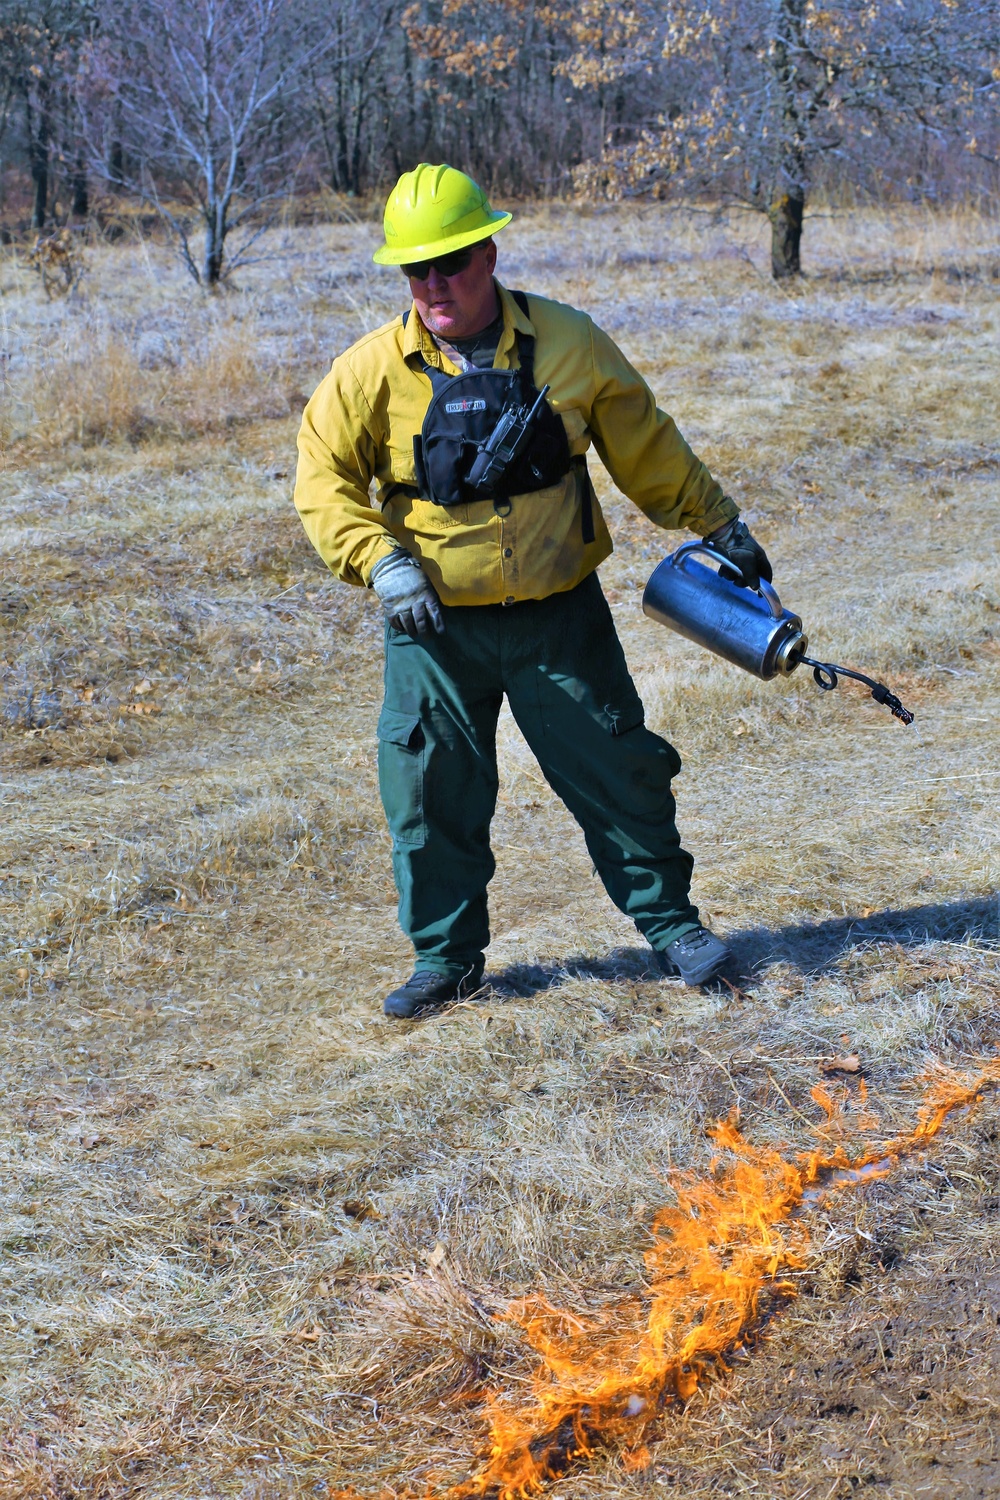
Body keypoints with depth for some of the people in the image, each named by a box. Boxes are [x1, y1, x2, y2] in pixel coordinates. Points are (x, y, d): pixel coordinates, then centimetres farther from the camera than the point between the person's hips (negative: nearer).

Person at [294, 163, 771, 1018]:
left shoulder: (569, 343, -4)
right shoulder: (374, 370, -7)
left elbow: (646, 448, 9)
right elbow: (323, 480, -1)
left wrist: (718, 525, 15)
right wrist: (379, 561, -15)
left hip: (560, 613, 0)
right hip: (435, 627, 0)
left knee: (616, 770, 6)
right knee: (432, 793, 3)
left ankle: (669, 920, 24)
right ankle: (447, 956, 20)